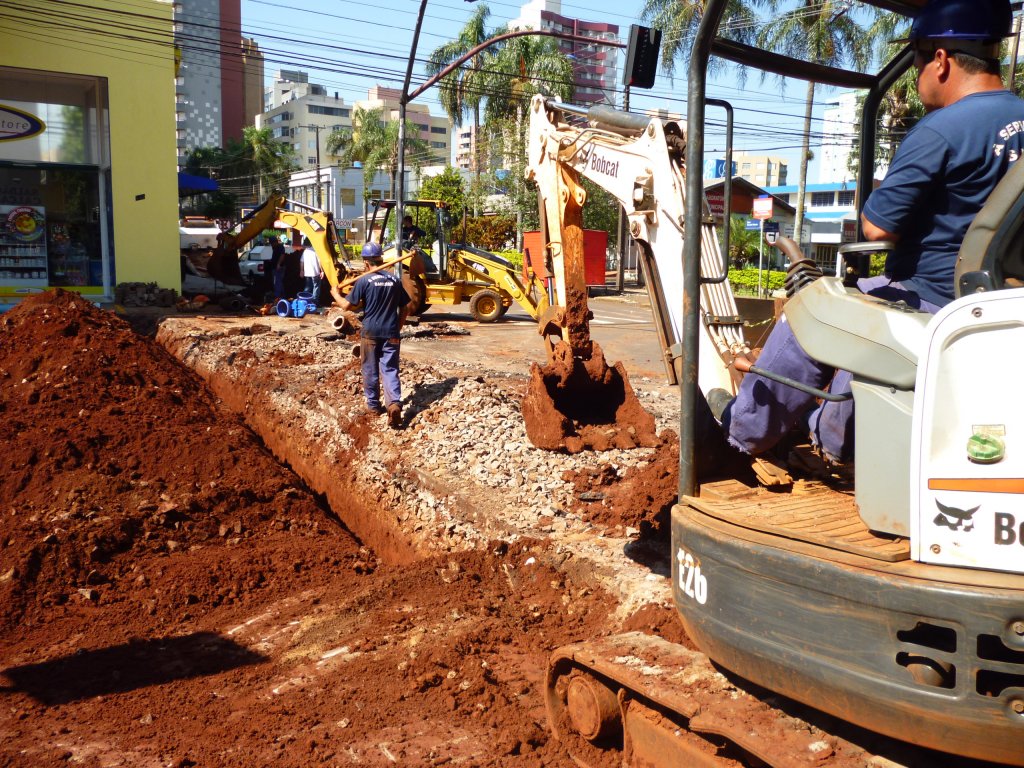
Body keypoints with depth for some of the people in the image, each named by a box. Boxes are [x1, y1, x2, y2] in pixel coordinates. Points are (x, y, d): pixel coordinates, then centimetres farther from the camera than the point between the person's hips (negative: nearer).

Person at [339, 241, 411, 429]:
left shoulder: (364, 281, -9)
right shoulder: (395, 280, 4)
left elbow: (347, 305, -7)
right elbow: (405, 308, 10)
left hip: (370, 333, -2)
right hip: (391, 333, 2)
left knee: (370, 370, 12)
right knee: (390, 369, 2)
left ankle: (373, 404, 24)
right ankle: (394, 403, -17)